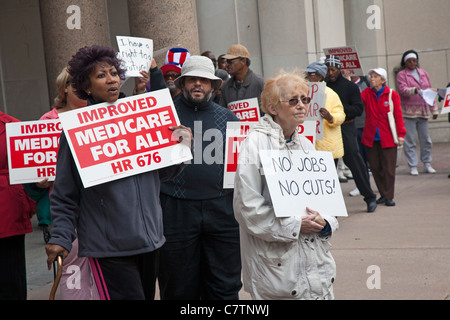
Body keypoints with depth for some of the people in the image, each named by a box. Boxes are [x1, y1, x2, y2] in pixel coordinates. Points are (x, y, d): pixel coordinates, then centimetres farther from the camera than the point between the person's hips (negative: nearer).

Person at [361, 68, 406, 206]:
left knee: (388, 168, -1)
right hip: (371, 137, 3)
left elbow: (398, 115, -2)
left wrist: (401, 134, -7)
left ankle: (389, 197, 7)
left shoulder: (392, 95, -1)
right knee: (375, 167, 6)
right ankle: (383, 194, 18)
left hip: (387, 138, -3)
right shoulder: (366, 93, 5)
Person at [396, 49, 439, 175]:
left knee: (425, 139, 7)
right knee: (409, 140, -4)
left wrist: (434, 109, 13)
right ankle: (413, 166, 2)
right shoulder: (401, 74, 3)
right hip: (408, 111, -4)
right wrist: (414, 90, -31)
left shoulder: (423, 73, 16)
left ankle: (427, 164, 19)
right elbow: (402, 90, -12)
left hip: (423, 111, 4)